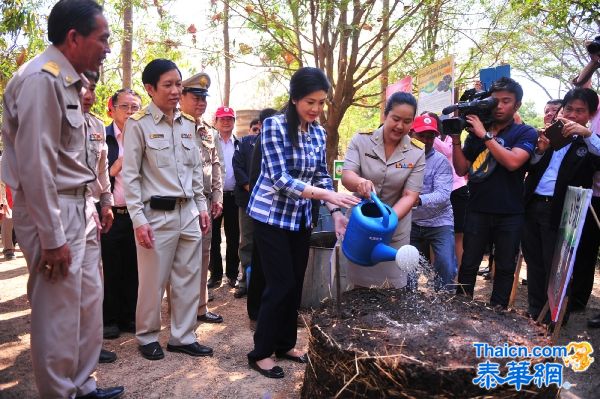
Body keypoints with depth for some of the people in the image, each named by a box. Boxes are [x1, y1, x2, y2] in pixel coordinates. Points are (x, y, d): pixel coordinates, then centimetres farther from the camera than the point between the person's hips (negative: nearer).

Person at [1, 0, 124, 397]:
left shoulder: (65, 80, 12)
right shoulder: (41, 79, -17)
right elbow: (35, 164, -21)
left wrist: (88, 208, 14)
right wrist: (52, 238, -18)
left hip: (75, 207, 10)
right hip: (51, 212, -10)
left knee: (88, 302, 17)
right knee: (58, 314, 2)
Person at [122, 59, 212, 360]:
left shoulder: (187, 123, 10)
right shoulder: (138, 124, -6)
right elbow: (130, 175, -8)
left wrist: (201, 206, 12)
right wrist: (139, 219, -13)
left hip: (188, 212, 5)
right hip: (157, 214, -5)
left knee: (188, 279, 10)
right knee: (153, 281, 6)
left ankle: (183, 337, 25)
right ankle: (147, 337, 27)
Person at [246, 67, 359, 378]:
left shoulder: (318, 133, 4)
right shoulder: (274, 125, -16)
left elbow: (322, 176, 8)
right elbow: (280, 179, -23)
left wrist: (336, 212, -6)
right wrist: (326, 194, -31)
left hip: (301, 218, 6)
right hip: (272, 216, -6)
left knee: (296, 284, 12)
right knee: (281, 285, -4)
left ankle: (285, 344, 29)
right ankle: (260, 353, 14)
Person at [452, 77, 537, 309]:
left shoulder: (526, 133, 0)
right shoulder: (476, 132, 8)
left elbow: (513, 162, -19)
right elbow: (462, 169, 6)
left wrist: (486, 135, -17)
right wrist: (456, 140, -6)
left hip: (510, 214, -1)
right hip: (477, 211, 2)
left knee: (505, 268, 10)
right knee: (468, 264, 5)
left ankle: (497, 312, 23)